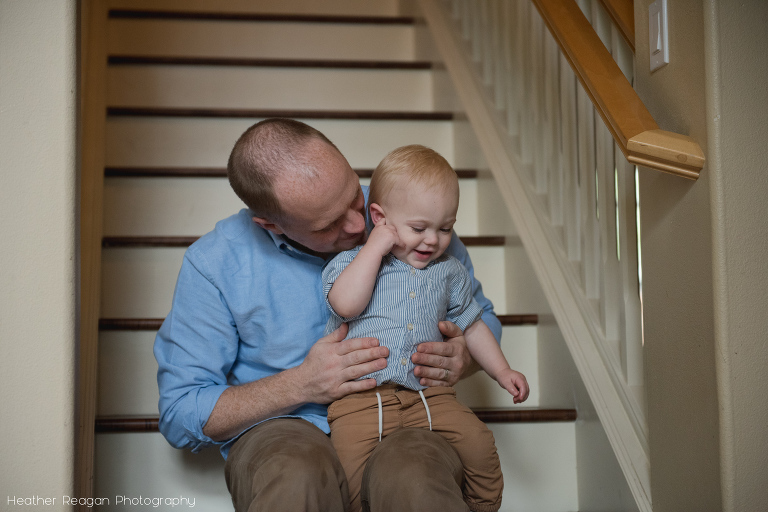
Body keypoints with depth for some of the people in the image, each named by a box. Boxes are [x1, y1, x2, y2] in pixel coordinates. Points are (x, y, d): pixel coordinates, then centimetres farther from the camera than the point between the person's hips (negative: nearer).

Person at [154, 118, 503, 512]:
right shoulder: (214, 262, -5)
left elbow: (480, 318, 16)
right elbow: (179, 414, -3)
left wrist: (463, 358, -10)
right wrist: (301, 384, -16)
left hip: (400, 421, 1)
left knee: (413, 476, -36)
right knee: (298, 476, -37)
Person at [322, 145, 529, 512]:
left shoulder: (448, 272, 16)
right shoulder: (353, 261, 4)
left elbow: (471, 325, 26)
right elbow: (346, 304, -17)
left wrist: (502, 372, 17)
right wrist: (374, 248, -12)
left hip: (428, 393, 4)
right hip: (361, 396, -3)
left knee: (478, 441, -12)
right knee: (350, 454, -26)